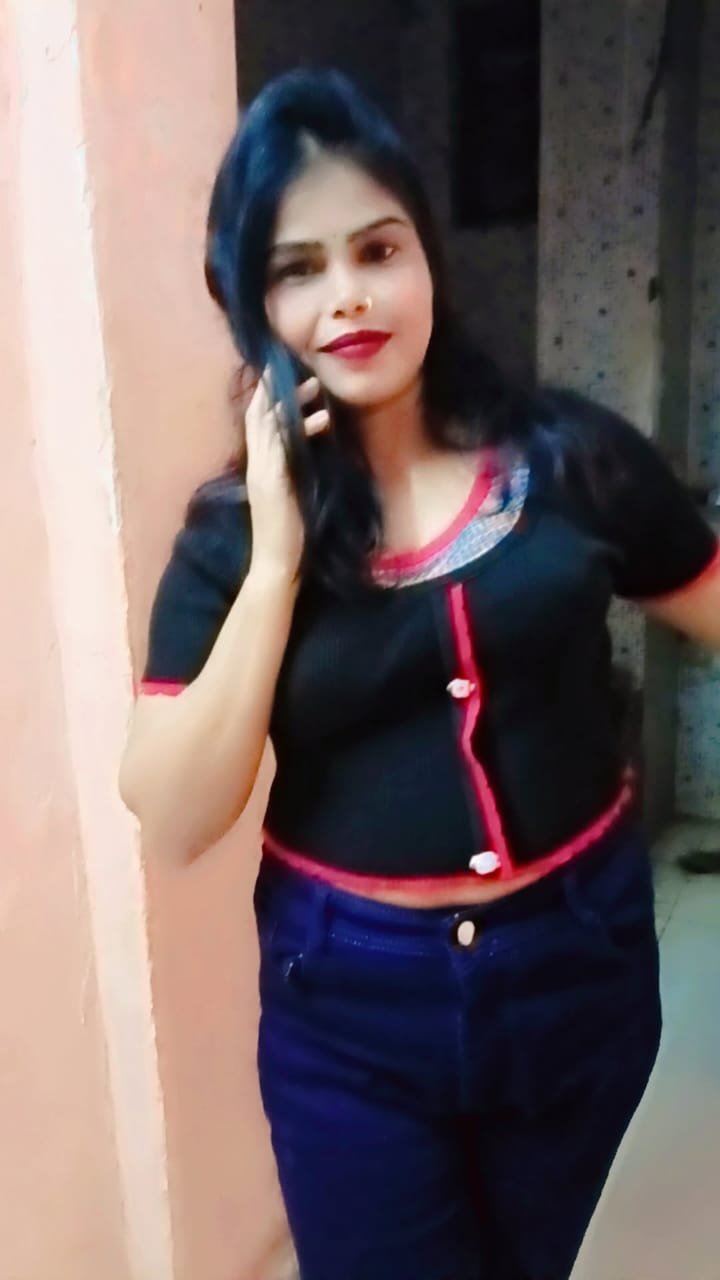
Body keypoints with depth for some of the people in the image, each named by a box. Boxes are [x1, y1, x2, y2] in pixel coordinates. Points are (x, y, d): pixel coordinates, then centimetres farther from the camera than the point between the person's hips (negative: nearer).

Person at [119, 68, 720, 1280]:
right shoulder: (230, 530, -8)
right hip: (350, 1004, -1)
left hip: (578, 961, 1)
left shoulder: (571, 456, -10)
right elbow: (174, 824, -16)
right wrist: (276, 561, -22)